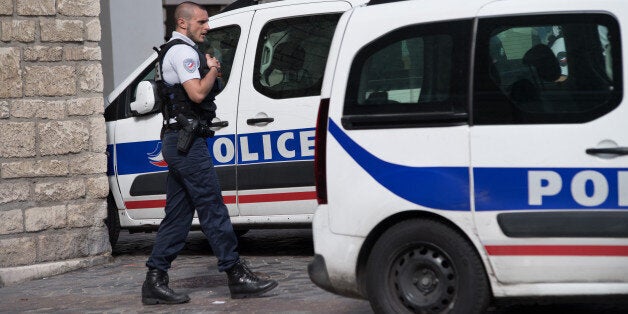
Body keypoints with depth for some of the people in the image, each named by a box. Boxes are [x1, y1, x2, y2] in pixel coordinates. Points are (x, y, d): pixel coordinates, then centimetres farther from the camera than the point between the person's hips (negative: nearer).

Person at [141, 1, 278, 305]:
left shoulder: (172, 52, 24)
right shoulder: (183, 51, -10)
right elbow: (197, 93, -21)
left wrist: (210, 70, 13)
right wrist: (212, 69, -4)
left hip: (176, 143, 11)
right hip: (188, 142, -11)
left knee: (177, 214, 8)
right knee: (212, 208, -9)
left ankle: (155, 282, 6)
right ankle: (237, 275, -7)